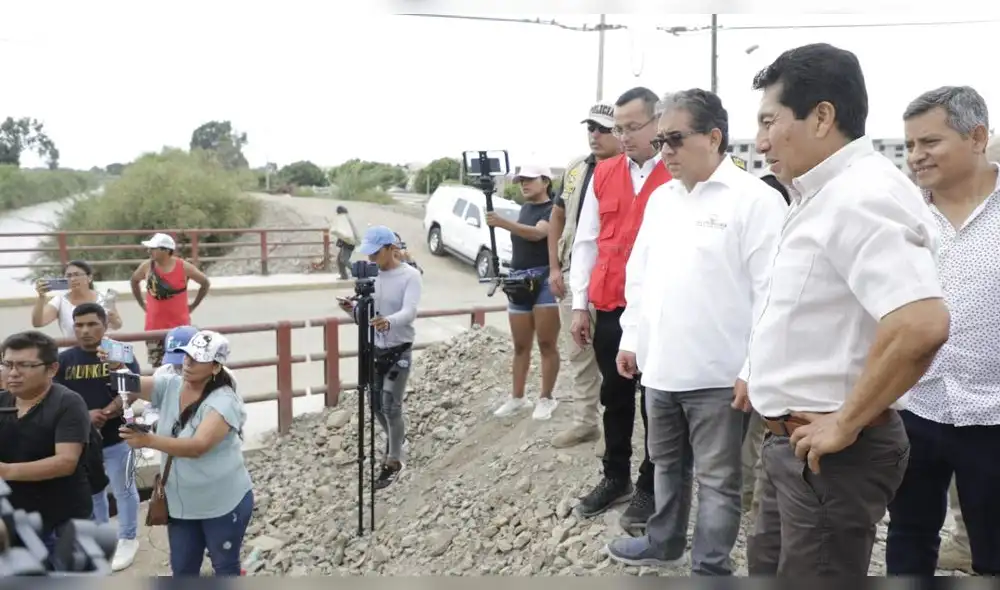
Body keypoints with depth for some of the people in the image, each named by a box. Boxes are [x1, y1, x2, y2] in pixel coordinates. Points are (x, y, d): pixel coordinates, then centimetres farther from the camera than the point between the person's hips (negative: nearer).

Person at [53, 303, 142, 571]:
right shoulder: (64, 359, 1)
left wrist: (105, 414, -29)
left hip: (116, 438, -3)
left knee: (123, 489, 10)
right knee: (91, 492, 19)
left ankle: (127, 539, 26)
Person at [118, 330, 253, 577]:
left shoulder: (224, 401, -23)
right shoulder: (170, 386, -2)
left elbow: (198, 446, -34)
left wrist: (149, 440, -43)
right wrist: (117, 368, -35)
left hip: (223, 503, -6)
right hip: (181, 503, 6)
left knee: (225, 566, 13)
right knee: (182, 569, 17)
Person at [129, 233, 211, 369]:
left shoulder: (184, 267, -12)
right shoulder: (147, 266, -5)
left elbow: (206, 283, 3)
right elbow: (134, 280, 18)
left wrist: (193, 305, 3)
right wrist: (142, 304, 14)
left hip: (179, 326, -2)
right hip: (154, 326, 2)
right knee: (157, 367, 10)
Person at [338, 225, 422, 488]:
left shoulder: (410, 276, -14)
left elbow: (409, 312, -28)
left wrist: (389, 322, -49)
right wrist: (352, 309, -18)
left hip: (399, 350, -6)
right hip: (373, 348, 6)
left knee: (391, 406, -6)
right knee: (376, 404, 14)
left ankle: (394, 460, 11)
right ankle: (396, 439, 41)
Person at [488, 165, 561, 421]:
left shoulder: (553, 209, -8)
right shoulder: (524, 208, 16)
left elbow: (537, 233, -27)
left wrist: (504, 223, -39)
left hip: (545, 280, -7)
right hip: (519, 280, 7)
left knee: (547, 344, -3)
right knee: (520, 346, 10)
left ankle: (546, 398, 5)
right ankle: (517, 398, 16)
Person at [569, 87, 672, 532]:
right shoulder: (603, 175, 7)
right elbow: (585, 242, 10)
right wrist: (579, 305, 7)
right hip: (609, 307, 5)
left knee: (654, 401, 7)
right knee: (615, 396, 15)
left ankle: (649, 487, 22)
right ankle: (616, 477, 30)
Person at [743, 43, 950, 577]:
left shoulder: (863, 196, -22)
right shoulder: (826, 195, 10)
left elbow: (921, 324, -35)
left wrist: (845, 423, -25)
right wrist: (764, 374, 18)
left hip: (831, 452, -10)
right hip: (794, 440, 10)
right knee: (770, 569, 22)